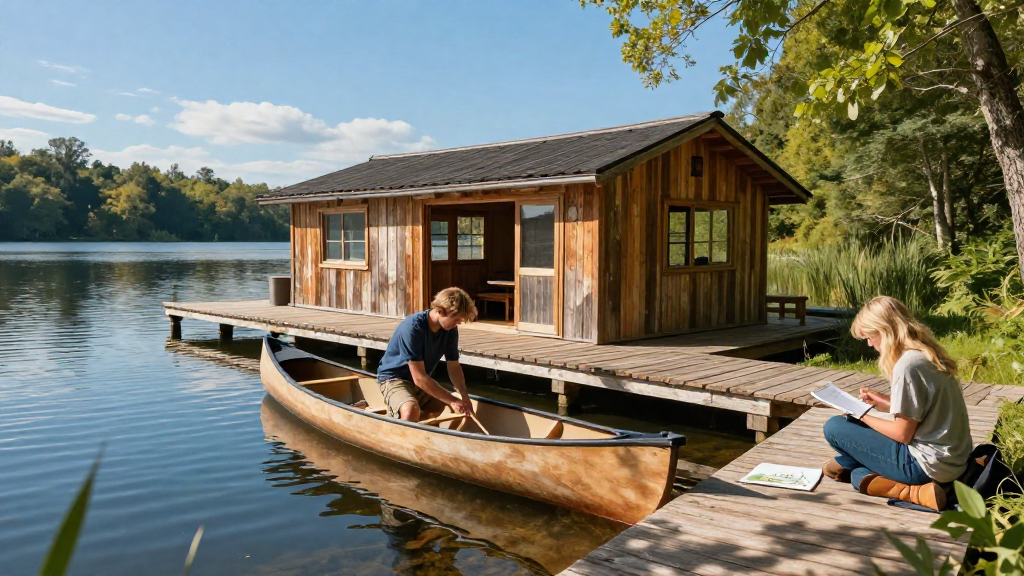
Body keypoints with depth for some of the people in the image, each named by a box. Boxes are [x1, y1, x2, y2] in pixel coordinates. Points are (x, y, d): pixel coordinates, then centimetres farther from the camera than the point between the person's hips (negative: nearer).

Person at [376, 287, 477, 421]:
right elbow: (419, 378, -31)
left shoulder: (450, 330, -9)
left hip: (422, 381, 8)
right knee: (411, 410, -35)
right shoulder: (412, 328, -30)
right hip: (394, 378, -8)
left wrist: (464, 396, -19)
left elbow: (454, 367, -1)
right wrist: (453, 400, -29)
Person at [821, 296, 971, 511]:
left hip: (929, 465, -9)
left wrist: (862, 416, -3)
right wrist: (884, 402, 13)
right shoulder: (926, 354, 5)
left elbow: (902, 434, -17)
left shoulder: (908, 365, -21)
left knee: (834, 427, -4)